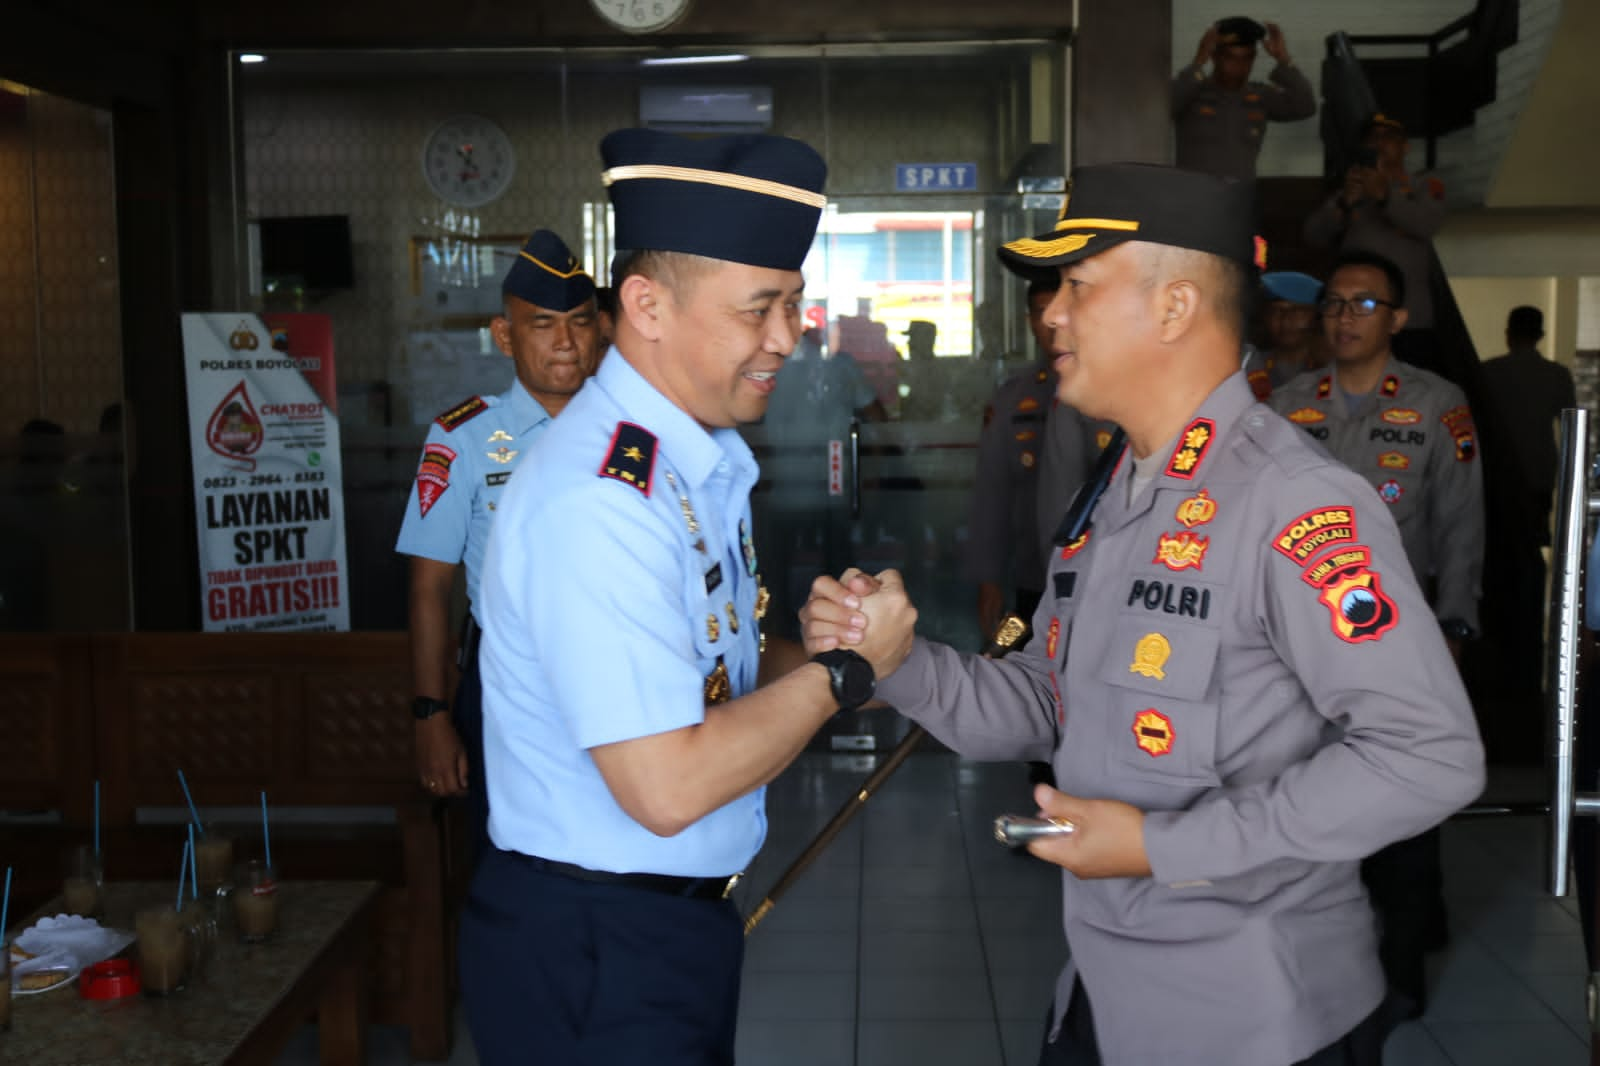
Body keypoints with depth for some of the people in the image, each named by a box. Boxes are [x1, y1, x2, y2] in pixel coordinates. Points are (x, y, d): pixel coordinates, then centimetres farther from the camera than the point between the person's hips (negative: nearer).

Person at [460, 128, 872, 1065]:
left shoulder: (704, 459, 4)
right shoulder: (601, 499, -26)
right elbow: (668, 788, -28)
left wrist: (814, 653, -5)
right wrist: (841, 671, -17)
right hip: (595, 960, -8)